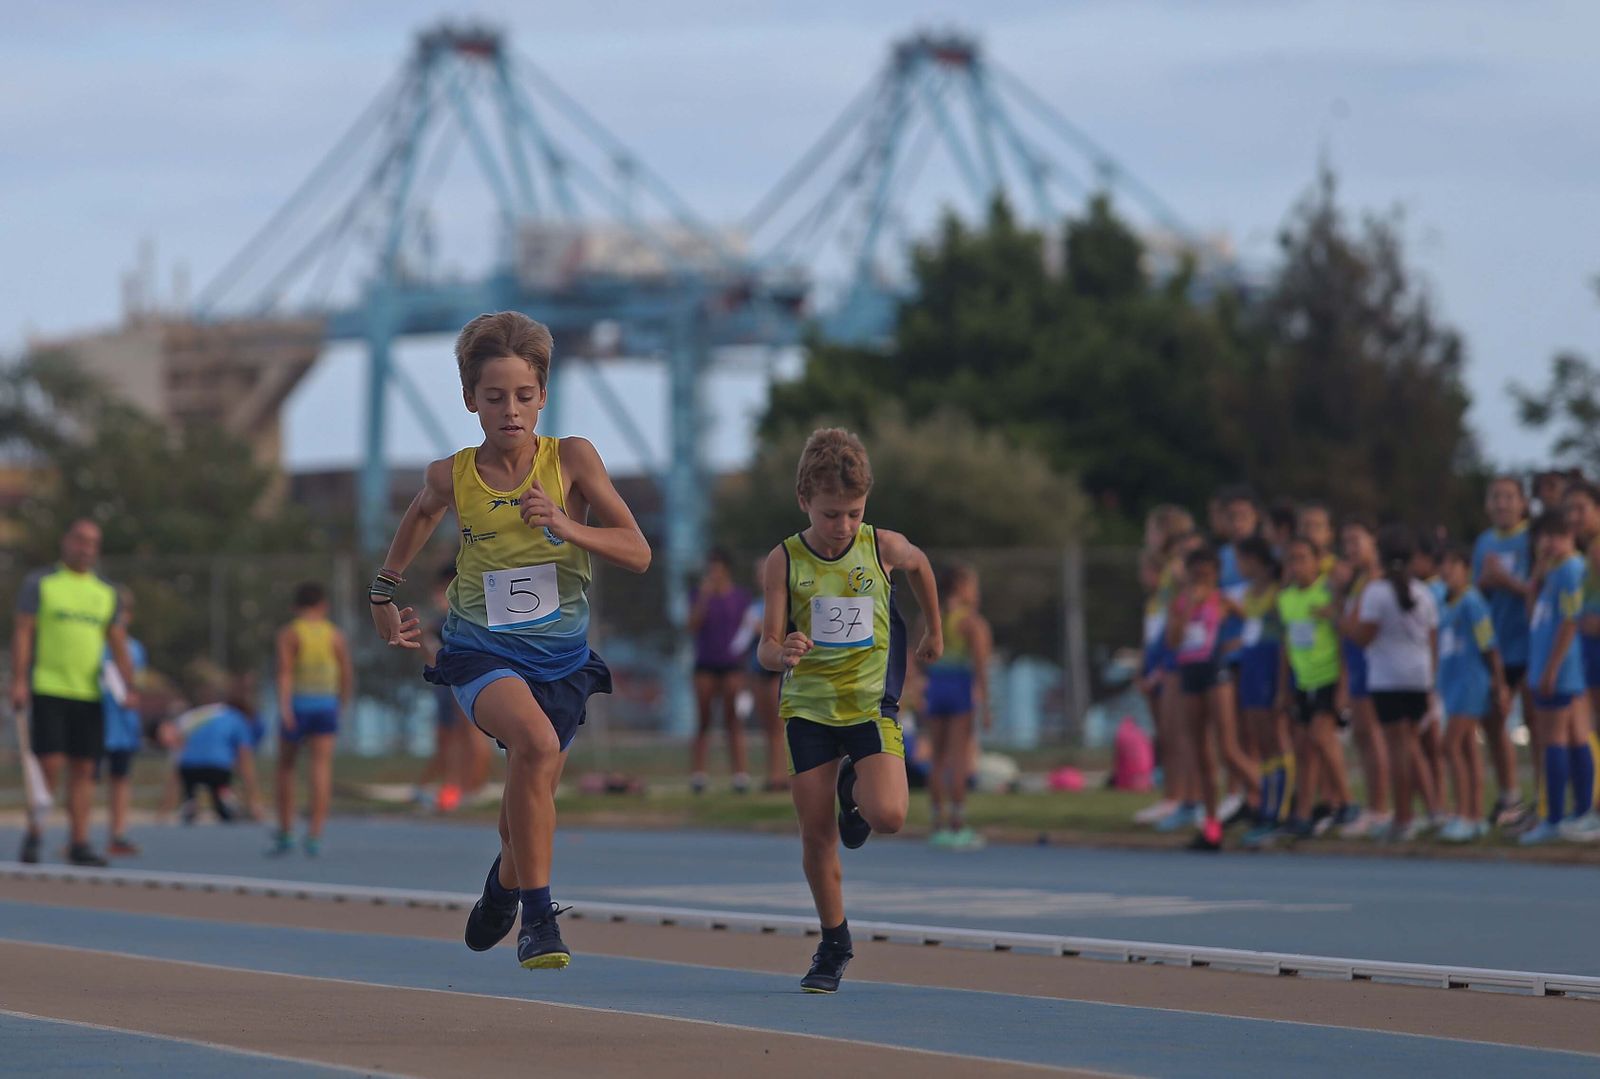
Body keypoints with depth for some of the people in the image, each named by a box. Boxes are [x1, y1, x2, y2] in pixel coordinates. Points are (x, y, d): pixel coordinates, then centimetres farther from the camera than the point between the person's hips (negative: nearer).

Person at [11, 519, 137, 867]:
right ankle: (32, 835, 5)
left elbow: (118, 644, 14)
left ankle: (79, 843, 3)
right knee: (49, 764, -10)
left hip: (89, 694, 4)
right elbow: (22, 632, -1)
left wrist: (130, 686, 0)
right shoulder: (40, 584, 4)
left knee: (83, 769, 1)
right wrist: (18, 680, -11)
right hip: (47, 691, -4)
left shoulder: (105, 593, 14)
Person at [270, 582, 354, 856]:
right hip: (326, 705, 1)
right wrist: (343, 703, 25)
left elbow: (285, 672, -15)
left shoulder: (289, 634, -2)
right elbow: (347, 676, 7)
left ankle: (285, 834, 14)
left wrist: (284, 707, -24)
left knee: (286, 767, 14)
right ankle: (315, 836, -15)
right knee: (321, 769, -4)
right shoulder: (335, 635, 5)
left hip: (296, 703, -1)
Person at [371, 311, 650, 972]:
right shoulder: (452, 476, -5)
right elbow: (421, 514, 20)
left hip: (561, 655, 2)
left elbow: (638, 554, -9)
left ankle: (505, 885, 52)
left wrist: (564, 525, -24)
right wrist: (384, 593, 22)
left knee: (532, 794, 15)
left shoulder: (572, 460, -8)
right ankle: (537, 915, -25)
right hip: (481, 650, -2)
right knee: (536, 743, -32)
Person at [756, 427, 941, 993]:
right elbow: (767, 648, -11)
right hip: (808, 707, 0)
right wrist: (782, 652, -34)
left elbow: (919, 564, 18)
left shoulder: (883, 547, -7)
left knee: (888, 816, -19)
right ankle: (834, 943, 19)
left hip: (871, 702, 0)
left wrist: (934, 629, 29)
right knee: (816, 834, 1)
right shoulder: (784, 561, -9)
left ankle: (854, 790, 18)